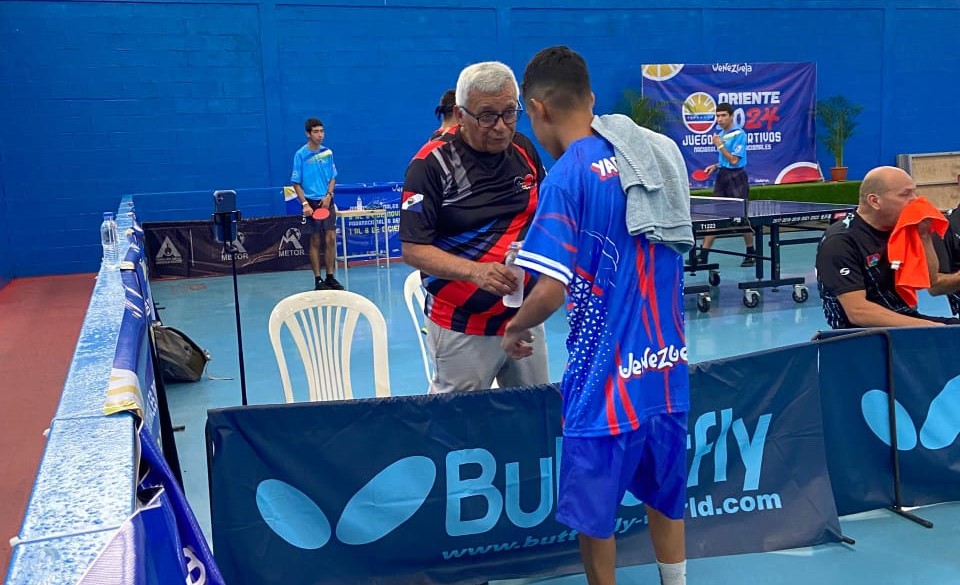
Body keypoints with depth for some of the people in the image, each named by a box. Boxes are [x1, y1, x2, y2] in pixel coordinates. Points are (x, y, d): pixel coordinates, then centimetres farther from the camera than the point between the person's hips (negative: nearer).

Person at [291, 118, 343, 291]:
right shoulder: (301, 155, -4)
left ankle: (330, 277, 10)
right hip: (311, 203, -3)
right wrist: (305, 203, -13)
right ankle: (318, 280, 9)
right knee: (315, 242, 3)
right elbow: (296, 183, -3)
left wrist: (328, 195, -4)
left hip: (327, 202, 3)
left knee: (330, 239, 1)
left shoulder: (328, 152, 6)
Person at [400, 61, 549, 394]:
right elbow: (413, 249, -14)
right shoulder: (432, 163, -12)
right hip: (462, 327, -5)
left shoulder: (525, 150, 4)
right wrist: (476, 271, -28)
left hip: (525, 317, 5)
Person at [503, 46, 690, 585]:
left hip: (606, 373, -6)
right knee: (665, 492, 22)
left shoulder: (567, 176, -15)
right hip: (668, 363, 7)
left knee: (594, 509, 12)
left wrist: (516, 328, -1)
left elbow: (551, 292, -21)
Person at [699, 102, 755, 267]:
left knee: (742, 218, 2)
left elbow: (734, 160, -17)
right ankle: (703, 256, 1)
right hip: (722, 177, 7)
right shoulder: (720, 134, 13)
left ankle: (751, 254, 17)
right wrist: (715, 166, 8)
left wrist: (720, 145, -15)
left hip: (736, 178, -7)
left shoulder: (739, 134, -11)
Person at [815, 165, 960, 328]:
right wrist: (926, 326, -25)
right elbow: (857, 311, -24)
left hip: (906, 322, 7)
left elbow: (929, 280, 13)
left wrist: (924, 236, -3)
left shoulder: (898, 228, 6)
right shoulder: (840, 241, -16)